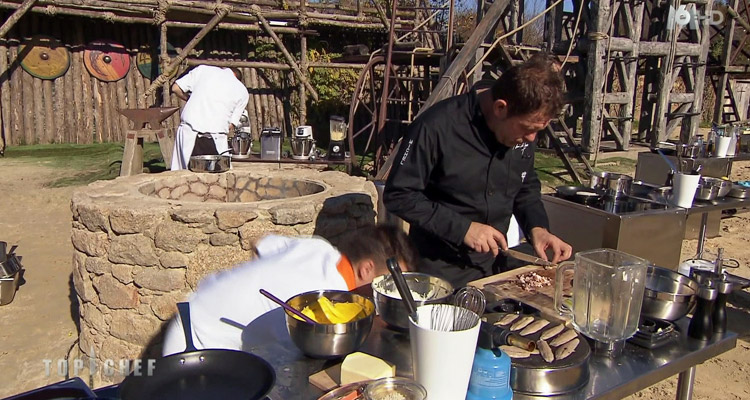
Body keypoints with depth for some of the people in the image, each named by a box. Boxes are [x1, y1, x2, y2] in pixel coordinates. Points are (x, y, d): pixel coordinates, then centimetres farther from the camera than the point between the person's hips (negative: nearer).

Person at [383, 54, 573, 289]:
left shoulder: (524, 129, -3)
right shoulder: (436, 128, -22)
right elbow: (397, 195, -18)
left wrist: (537, 227, -6)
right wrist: (462, 228, -22)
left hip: (495, 263, 5)